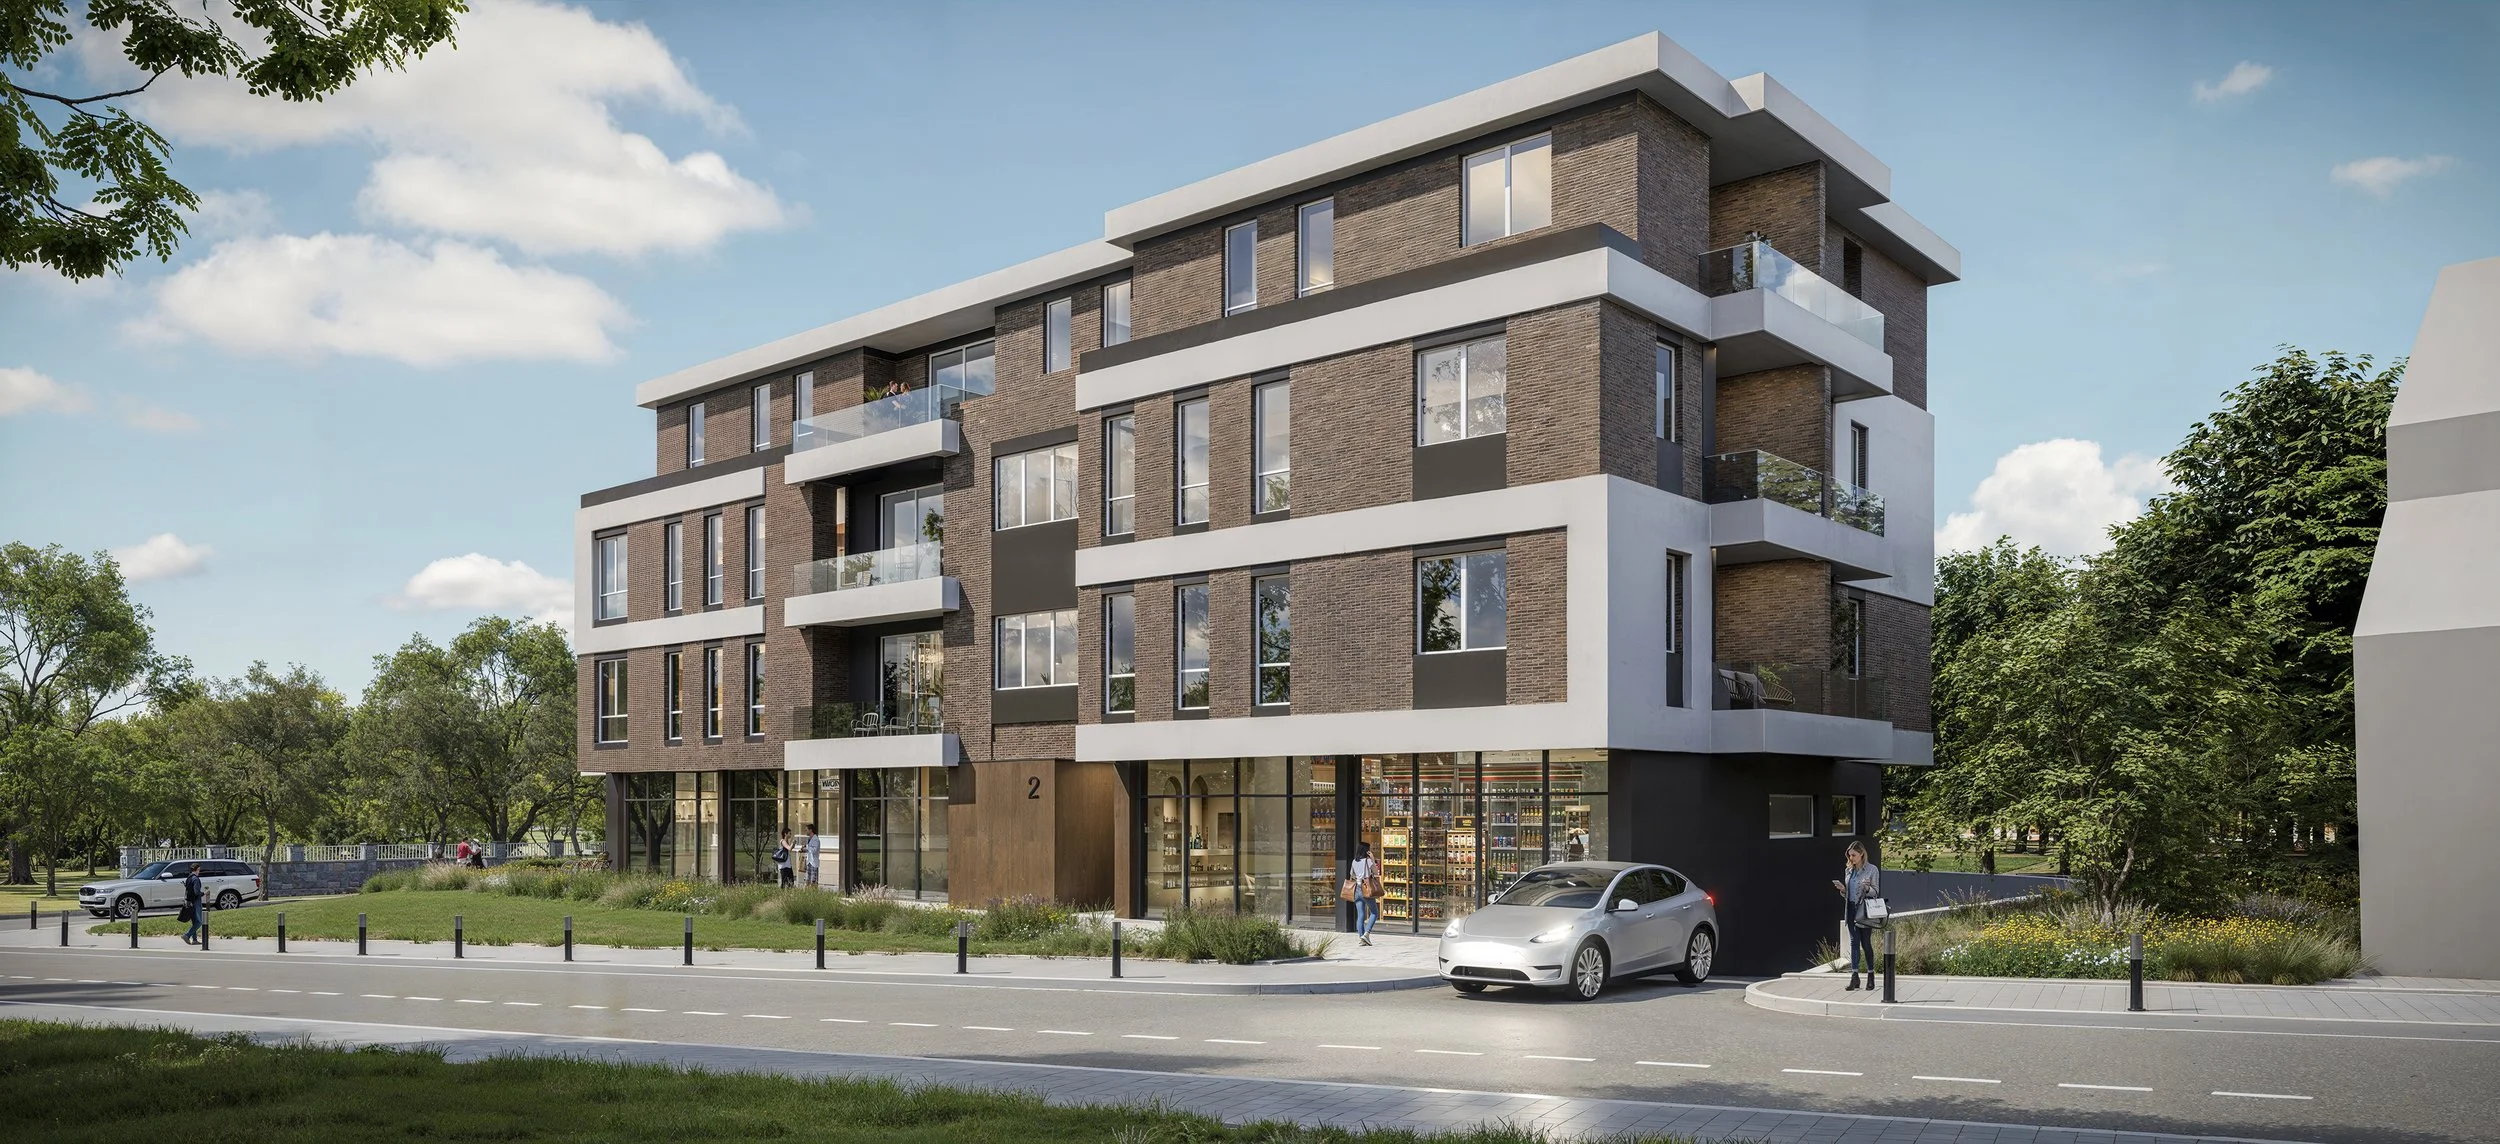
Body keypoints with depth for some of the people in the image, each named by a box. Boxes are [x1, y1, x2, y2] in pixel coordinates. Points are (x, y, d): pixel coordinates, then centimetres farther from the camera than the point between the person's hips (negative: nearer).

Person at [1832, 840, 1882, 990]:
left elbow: (1876, 892, -4)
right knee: (1854, 943, 1)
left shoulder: (1872, 870, -4)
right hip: (1851, 910, 5)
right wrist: (1843, 890, -2)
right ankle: (1854, 976, -1)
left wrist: (1867, 888, -24)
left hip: (1864, 912, -5)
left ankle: (1871, 976, 10)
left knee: (1866, 943, -1)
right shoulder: (1848, 871, 12)